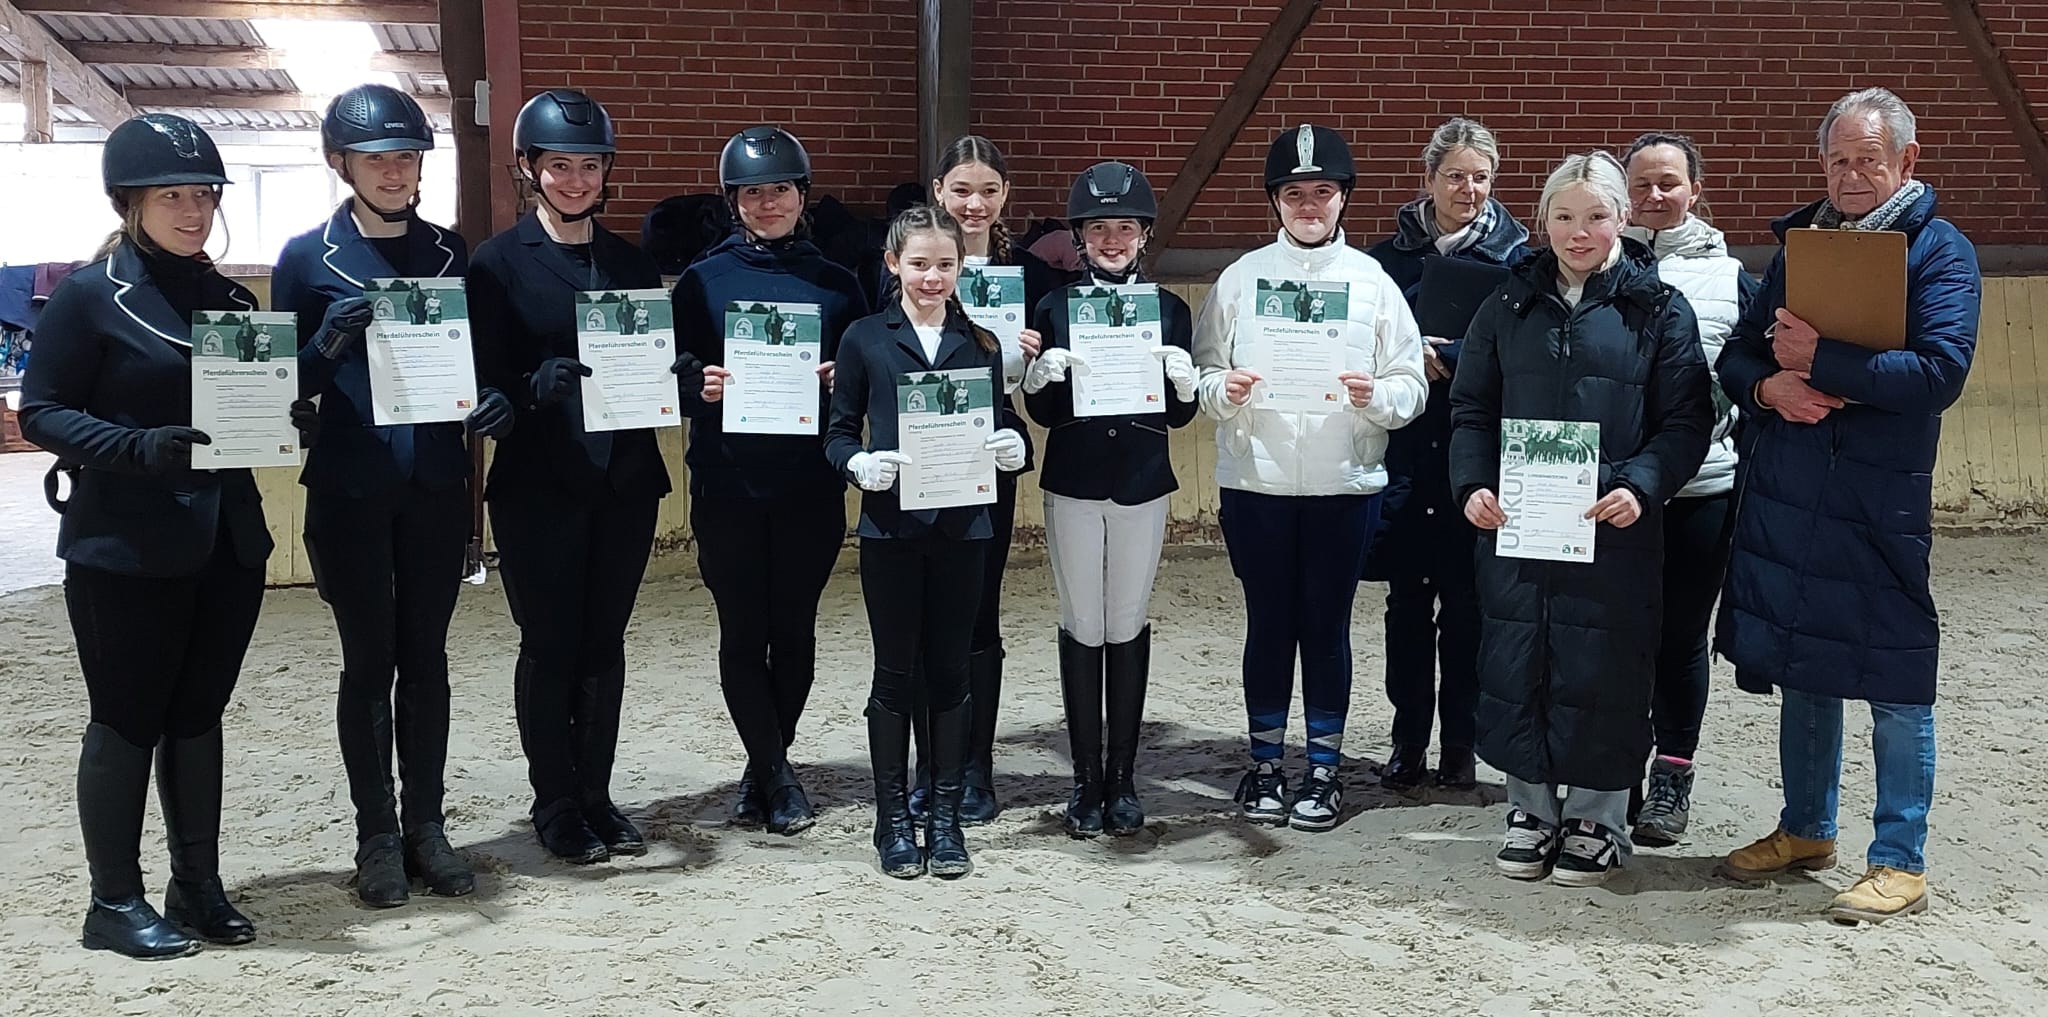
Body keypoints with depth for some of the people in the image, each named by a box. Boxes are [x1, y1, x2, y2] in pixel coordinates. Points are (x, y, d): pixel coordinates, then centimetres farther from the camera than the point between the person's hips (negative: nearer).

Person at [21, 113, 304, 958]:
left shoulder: (229, 298, 11)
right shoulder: (89, 296, -7)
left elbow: (261, 401, 15)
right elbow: (41, 413, -10)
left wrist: (284, 415, -8)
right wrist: (138, 447, -25)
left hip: (227, 542, 6)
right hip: (126, 549, -6)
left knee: (198, 716, 13)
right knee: (126, 721, 3)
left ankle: (198, 886, 24)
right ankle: (115, 903, 15)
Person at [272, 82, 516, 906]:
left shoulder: (451, 252, 8)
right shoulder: (308, 257, -2)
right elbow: (286, 381, -1)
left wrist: (497, 399, -10)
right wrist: (329, 343, -21)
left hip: (437, 487, 3)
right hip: (350, 490, -3)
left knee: (426, 656, 8)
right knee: (369, 661, 3)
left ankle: (427, 826, 17)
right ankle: (376, 836, 13)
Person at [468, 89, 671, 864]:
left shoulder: (632, 263, 11)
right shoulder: (499, 263, -2)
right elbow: (483, 379, -8)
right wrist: (538, 385, -27)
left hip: (625, 479, 4)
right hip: (538, 484, -4)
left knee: (604, 643, 10)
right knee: (549, 645, 3)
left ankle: (596, 796, 21)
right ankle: (554, 805, 16)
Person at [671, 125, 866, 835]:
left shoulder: (836, 284, 8)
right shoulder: (703, 281, 5)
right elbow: (676, 376, 4)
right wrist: (701, 386, -16)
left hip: (811, 484, 1)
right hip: (727, 483, -1)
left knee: (793, 628, 6)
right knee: (743, 630, 0)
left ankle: (763, 769, 22)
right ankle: (777, 776, 10)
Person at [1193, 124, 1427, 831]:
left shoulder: (1371, 280, 4)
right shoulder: (1241, 277, 5)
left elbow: (1412, 386, 3)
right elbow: (1201, 371, 6)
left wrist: (1374, 395, -17)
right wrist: (1225, 389, -15)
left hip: (1345, 482, 0)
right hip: (1255, 480, 1)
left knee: (1327, 624, 6)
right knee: (1268, 622, 8)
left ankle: (1324, 767, 17)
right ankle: (1265, 762, 21)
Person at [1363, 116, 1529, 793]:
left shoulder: (1514, 255, 1)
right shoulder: (1391, 254, 7)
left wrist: (1443, 357, -16)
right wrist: (1412, 355, -10)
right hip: (1404, 446, 2)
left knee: (1466, 601, 4)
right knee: (1407, 598, 6)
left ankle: (1460, 744, 16)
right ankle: (1408, 741, 16)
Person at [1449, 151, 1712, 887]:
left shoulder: (1659, 309, 2)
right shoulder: (1510, 305, 10)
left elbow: (1685, 419, -2)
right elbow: (1472, 408, 10)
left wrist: (1640, 488, -17)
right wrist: (1473, 485, -6)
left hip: (1615, 529, -2)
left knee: (1605, 670, 2)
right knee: (1515, 663, 6)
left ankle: (1598, 818, 19)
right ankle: (1531, 806, 22)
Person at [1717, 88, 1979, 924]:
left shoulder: (1939, 251, -4)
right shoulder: (1797, 243, 13)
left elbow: (1940, 371, -18)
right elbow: (1737, 357, 11)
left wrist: (1819, 360, -19)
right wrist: (1771, 386, -11)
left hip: (1879, 502, -5)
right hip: (1782, 498, 5)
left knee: (1894, 686, 1)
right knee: (1802, 672, 15)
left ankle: (1901, 863, 11)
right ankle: (1806, 831, 29)